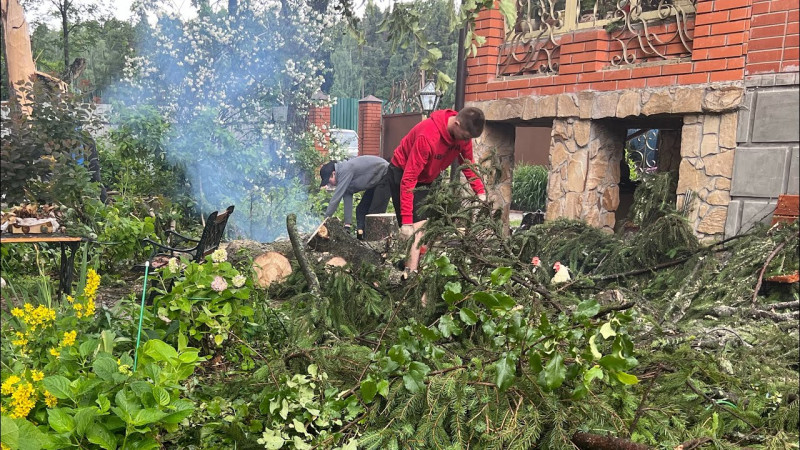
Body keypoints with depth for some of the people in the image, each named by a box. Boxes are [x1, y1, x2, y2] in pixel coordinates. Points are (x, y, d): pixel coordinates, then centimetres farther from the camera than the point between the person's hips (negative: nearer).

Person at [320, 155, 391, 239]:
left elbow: (336, 197, -27)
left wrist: (326, 219, -23)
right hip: (376, 182, 10)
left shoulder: (345, 170, -26)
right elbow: (347, 199, 0)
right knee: (361, 209, 8)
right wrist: (347, 225, -5)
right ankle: (361, 236, 12)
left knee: (375, 212, -14)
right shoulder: (343, 175, 2)